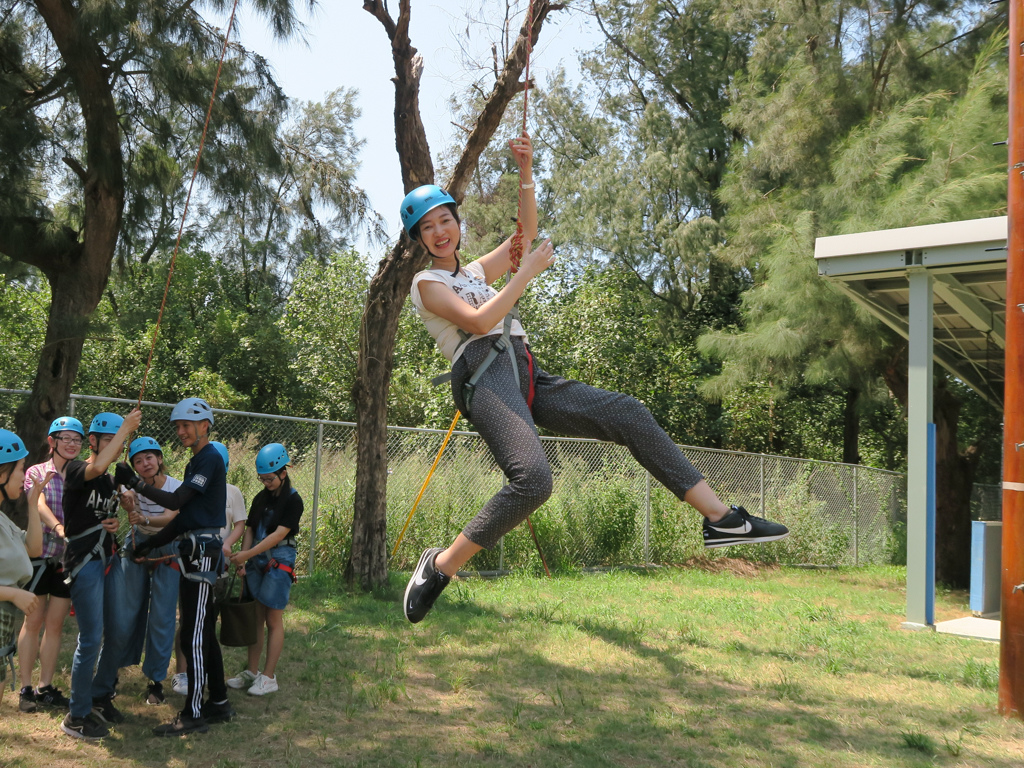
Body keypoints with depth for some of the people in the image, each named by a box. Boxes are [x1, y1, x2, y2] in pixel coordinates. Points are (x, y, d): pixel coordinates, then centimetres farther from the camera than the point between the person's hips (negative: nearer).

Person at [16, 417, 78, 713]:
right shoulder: (37, 473, -2)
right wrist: (58, 527, -38)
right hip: (40, 554, -3)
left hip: (69, 558, 3)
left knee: (56, 623, 8)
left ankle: (46, 688, 18)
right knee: (34, 621, 3)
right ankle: (26, 688, 13)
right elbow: (39, 504, -19)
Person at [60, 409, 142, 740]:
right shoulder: (75, 470, -8)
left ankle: (101, 697, 28)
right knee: (91, 640, -8)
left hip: (110, 559, 8)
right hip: (84, 561, -8)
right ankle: (76, 717, 4)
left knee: (118, 635, 10)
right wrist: (125, 427, -27)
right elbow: (96, 468, -32)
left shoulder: (113, 481, 15)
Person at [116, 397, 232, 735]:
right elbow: (183, 516, 21)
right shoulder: (196, 461, 20)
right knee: (203, 632, 15)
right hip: (196, 551, 11)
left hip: (204, 551, -11)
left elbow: (177, 501, -19)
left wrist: (135, 483, -18)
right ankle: (219, 703, 23)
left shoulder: (210, 458, -11)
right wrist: (151, 544, 16)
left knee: (193, 635, -9)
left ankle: (193, 715, -5)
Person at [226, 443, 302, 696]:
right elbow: (250, 529, 9)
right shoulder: (260, 498, 11)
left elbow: (279, 534, -17)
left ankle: (269, 677, 6)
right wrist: (243, 557, -6)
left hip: (279, 563, -6)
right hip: (256, 562, 6)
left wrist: (248, 554, -23)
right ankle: (251, 672, 18)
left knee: (273, 620, 0)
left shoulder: (292, 500, -9)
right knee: (255, 618, 9)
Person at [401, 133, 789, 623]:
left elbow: (527, 231, 21)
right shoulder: (427, 283, 8)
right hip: (484, 376, -7)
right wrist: (528, 271, -6)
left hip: (528, 378, 7)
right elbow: (478, 321, -10)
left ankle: (720, 518, -12)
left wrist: (525, 172, 10)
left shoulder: (475, 271, 30)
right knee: (532, 479, -33)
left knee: (628, 414, -9)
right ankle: (438, 567, -20)